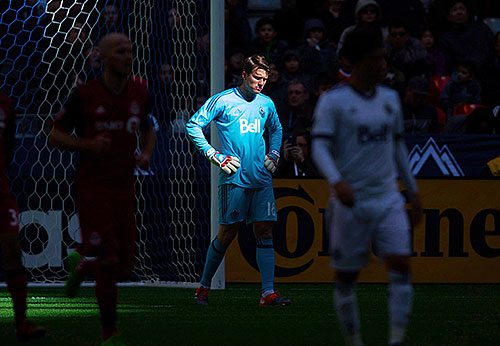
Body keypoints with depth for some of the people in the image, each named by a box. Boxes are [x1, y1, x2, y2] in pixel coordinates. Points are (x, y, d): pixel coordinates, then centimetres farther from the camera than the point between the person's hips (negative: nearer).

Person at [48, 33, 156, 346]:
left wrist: (147, 153, 1)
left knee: (124, 267, 4)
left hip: (125, 188, 5)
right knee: (109, 263, -11)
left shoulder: (139, 93, 5)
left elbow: (148, 128, 22)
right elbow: (56, 135, -2)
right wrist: (89, 144, -19)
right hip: (92, 188, -5)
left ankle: (81, 265, 37)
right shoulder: (85, 94, -7)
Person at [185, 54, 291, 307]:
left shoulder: (266, 104, 13)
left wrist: (274, 154, 16)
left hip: (262, 179, 5)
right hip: (234, 179, -5)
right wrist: (214, 155, -8)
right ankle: (204, 286, 12)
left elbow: (276, 129, 32)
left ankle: (268, 293, -5)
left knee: (264, 232, -2)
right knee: (227, 234, -3)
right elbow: (193, 125, -4)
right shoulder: (223, 101, -4)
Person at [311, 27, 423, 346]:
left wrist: (413, 191, 21)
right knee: (346, 276, 4)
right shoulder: (333, 101, -6)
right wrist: (337, 181, -32)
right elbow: (320, 148, -14)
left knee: (401, 265, -13)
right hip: (350, 203, -4)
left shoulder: (390, 98, 11)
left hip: (388, 200, 4)